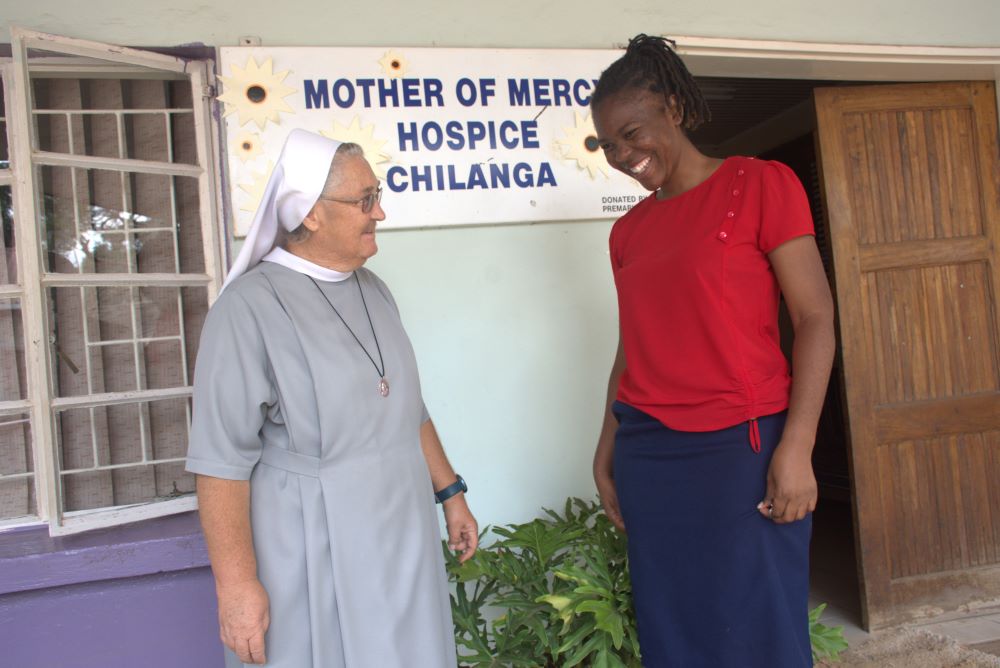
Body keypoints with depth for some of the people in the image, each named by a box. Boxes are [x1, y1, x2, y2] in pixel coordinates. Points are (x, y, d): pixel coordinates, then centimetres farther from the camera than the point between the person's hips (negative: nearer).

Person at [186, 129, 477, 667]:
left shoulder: (372, 290, 8)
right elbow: (221, 460, -17)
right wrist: (236, 583, -18)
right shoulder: (251, 305, -15)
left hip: (400, 543, 7)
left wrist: (450, 492, 14)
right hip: (309, 558, -6)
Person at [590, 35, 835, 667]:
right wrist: (607, 451, 15)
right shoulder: (628, 231, 13)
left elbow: (816, 318, -6)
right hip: (648, 454, 5)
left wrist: (796, 449, -14)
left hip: (742, 447, -4)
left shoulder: (761, 185, -1)